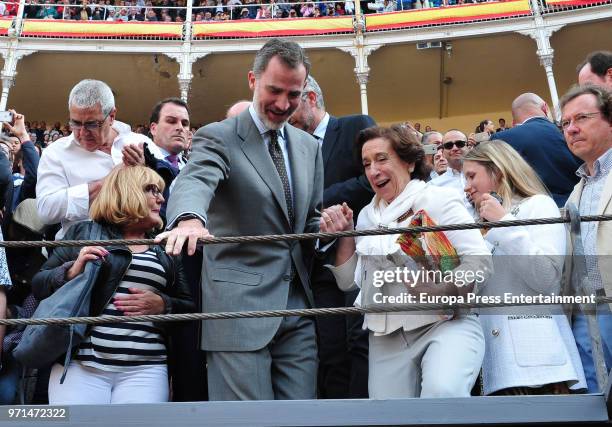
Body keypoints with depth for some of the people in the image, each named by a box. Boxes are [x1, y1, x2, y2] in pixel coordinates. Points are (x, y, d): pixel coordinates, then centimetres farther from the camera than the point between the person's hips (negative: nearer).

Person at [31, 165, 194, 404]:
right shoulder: (83, 233, 13)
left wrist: (163, 305, -5)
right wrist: (72, 272, -8)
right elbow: (38, 285, 10)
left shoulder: (167, 250, 16)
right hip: (79, 362, -1)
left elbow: (190, 308, 14)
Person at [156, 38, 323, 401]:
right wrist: (189, 219, -47)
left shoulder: (309, 147, 14)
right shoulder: (218, 137, -5)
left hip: (299, 309, 6)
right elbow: (195, 182, -26)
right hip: (240, 306, -5)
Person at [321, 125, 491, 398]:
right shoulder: (367, 216, 14)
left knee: (442, 393, -31)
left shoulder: (439, 199, 0)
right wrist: (344, 235, 1)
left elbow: (480, 261, -7)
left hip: (446, 323, -4)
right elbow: (348, 281, 15)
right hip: (387, 336, 5)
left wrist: (439, 292, -23)